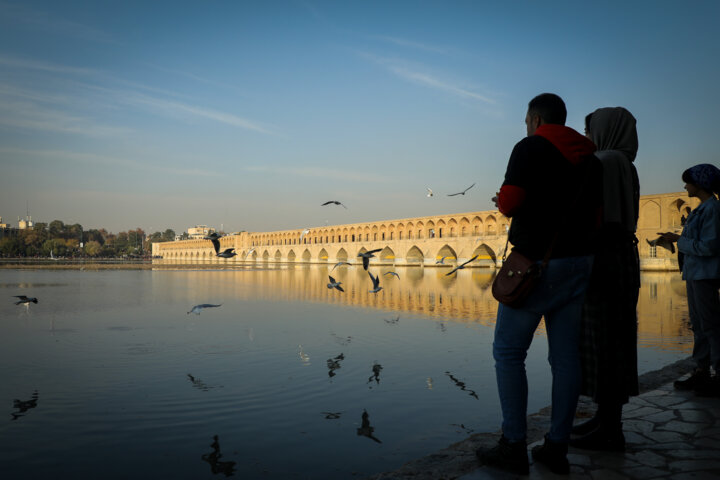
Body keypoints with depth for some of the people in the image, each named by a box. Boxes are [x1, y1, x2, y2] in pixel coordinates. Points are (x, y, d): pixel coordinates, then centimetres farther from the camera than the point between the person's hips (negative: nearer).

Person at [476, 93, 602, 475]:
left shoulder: (530, 148, -5)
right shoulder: (591, 160, 15)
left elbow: (510, 203, -15)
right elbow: (595, 220, 15)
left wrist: (501, 202, 8)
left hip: (537, 262, -7)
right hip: (578, 262, 7)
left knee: (508, 351, 0)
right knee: (565, 355, 7)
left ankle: (514, 447, 0)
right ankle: (556, 447, 12)